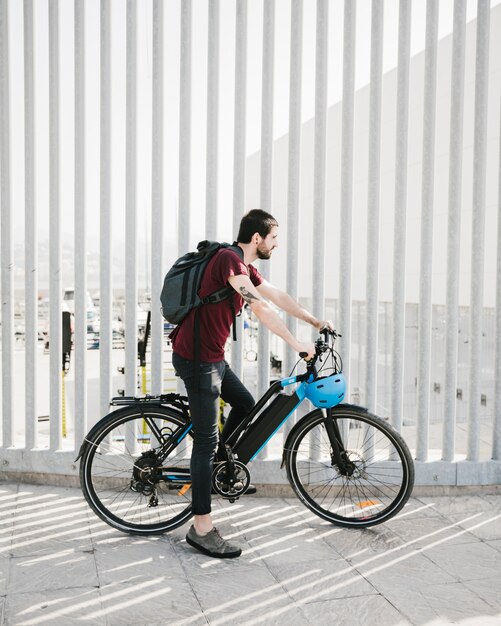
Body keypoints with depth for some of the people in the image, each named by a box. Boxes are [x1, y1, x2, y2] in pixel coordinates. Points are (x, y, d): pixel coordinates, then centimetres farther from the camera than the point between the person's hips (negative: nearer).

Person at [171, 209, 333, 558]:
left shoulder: (244, 266, 13)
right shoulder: (228, 259, -18)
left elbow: (277, 297, 20)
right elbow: (260, 308, -27)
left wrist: (316, 322, 22)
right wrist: (295, 343, -24)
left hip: (213, 356, 10)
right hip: (195, 357, -10)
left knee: (245, 404, 20)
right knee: (207, 438, -7)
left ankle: (211, 466, 35)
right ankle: (202, 529, 1)